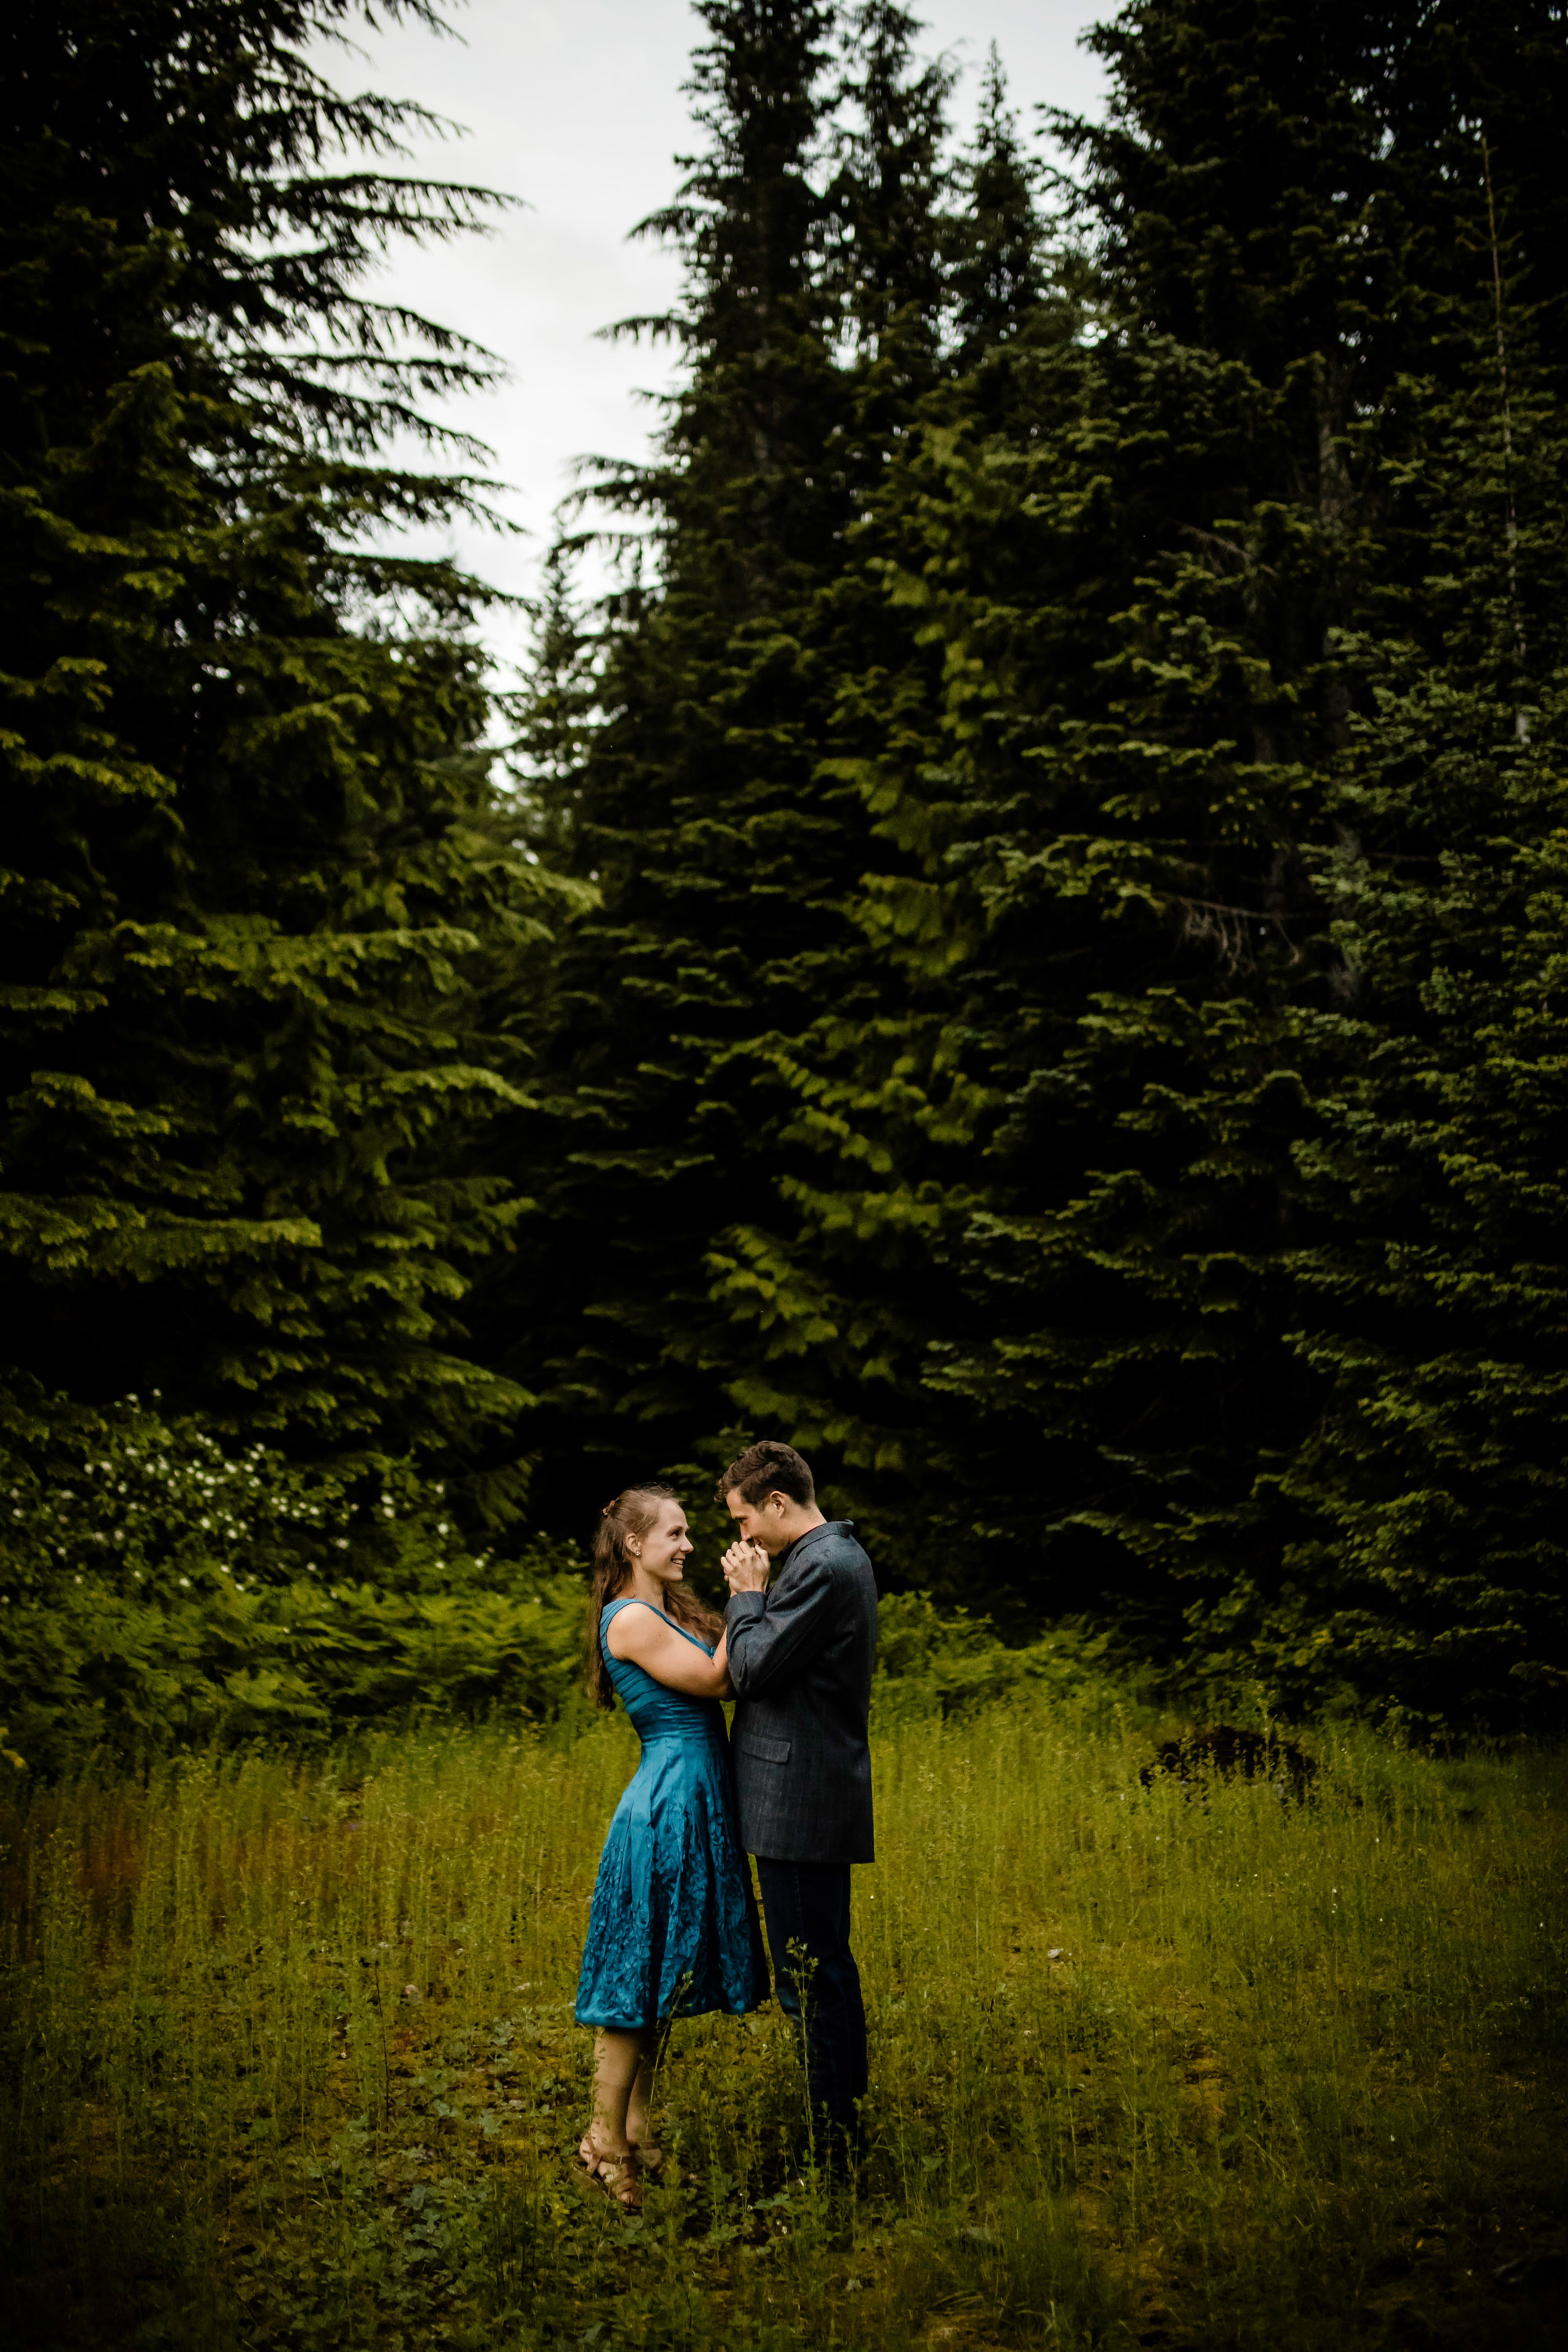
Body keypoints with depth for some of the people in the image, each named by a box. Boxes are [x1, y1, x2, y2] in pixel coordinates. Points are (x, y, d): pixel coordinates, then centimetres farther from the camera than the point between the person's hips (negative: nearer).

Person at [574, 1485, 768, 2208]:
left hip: (696, 1807, 10)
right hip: (667, 1808, -10)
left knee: (661, 1982, 15)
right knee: (637, 1981, 0)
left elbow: (729, 1674, 8)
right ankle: (606, 2150, 10)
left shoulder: (671, 1611, 15)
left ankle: (635, 2133, 24)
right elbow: (715, 1679, -16)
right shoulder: (629, 1619, -14)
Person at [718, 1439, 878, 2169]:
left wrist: (747, 1593, -6)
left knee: (812, 1977, -4)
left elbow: (751, 1669, -18)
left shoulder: (820, 1567, -18)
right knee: (821, 1972, 17)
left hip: (799, 1801, -11)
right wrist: (755, 1594, 10)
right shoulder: (840, 1556, 15)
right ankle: (843, 2140, 27)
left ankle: (836, 2154, 3)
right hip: (817, 1799, 11)